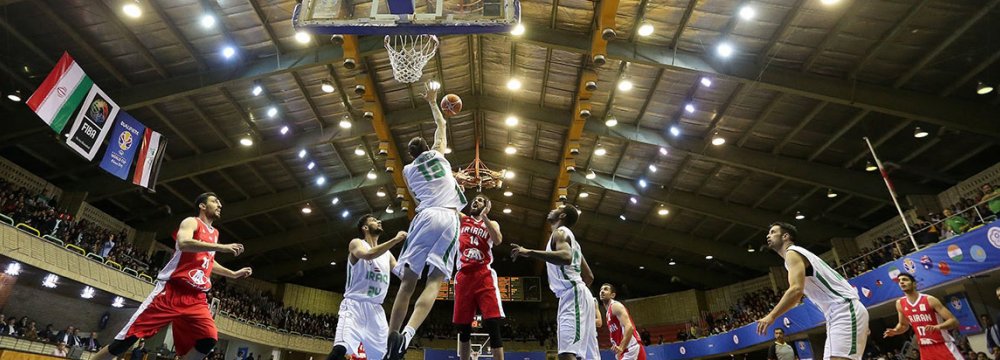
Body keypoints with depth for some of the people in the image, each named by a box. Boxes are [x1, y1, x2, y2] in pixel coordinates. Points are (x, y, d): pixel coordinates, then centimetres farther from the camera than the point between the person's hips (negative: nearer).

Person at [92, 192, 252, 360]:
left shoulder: (214, 233, 22)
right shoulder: (192, 222, -2)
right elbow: (184, 243, -25)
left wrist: (233, 274, 32)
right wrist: (221, 247, -30)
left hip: (196, 297, 6)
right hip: (172, 290, -6)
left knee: (209, 339, -12)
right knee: (131, 334, -7)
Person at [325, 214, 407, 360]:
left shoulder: (387, 254, 17)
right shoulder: (356, 243, 0)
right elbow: (368, 255, -23)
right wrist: (396, 240, -22)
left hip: (376, 309, 6)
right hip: (354, 304, -6)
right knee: (340, 348, -26)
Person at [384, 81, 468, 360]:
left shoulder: (408, 170, 20)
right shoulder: (437, 153, 20)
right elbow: (442, 124, 38)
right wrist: (432, 102, 49)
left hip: (426, 216, 1)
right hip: (449, 219, -1)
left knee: (407, 281, 2)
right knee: (434, 281, -11)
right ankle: (407, 334, -29)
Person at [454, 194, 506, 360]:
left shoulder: (491, 224, 13)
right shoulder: (461, 220, 19)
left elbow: (498, 240, -8)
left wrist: (484, 216, -10)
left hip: (484, 276, -2)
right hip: (463, 277, 2)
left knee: (493, 325, -12)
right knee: (463, 328, 6)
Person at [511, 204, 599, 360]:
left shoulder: (560, 232, -2)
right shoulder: (567, 236, 27)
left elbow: (566, 257, -28)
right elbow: (589, 277, 27)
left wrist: (529, 252, -29)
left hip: (573, 295, -11)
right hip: (575, 295, 11)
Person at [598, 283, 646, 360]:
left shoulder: (615, 306, -8)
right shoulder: (609, 313, 22)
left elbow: (629, 327, -22)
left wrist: (621, 348, -30)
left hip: (631, 350, -11)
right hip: (627, 351, 11)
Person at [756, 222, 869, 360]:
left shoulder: (792, 253, -7)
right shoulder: (799, 253, 24)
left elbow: (796, 290, -22)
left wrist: (771, 316, -19)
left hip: (844, 310, -10)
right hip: (843, 312, 10)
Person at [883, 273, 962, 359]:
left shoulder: (929, 300, -13)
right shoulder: (900, 303, 2)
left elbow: (954, 321, -15)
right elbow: (903, 324, 19)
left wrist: (938, 327, -34)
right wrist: (895, 331, -2)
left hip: (943, 345, -4)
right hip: (925, 348, 5)